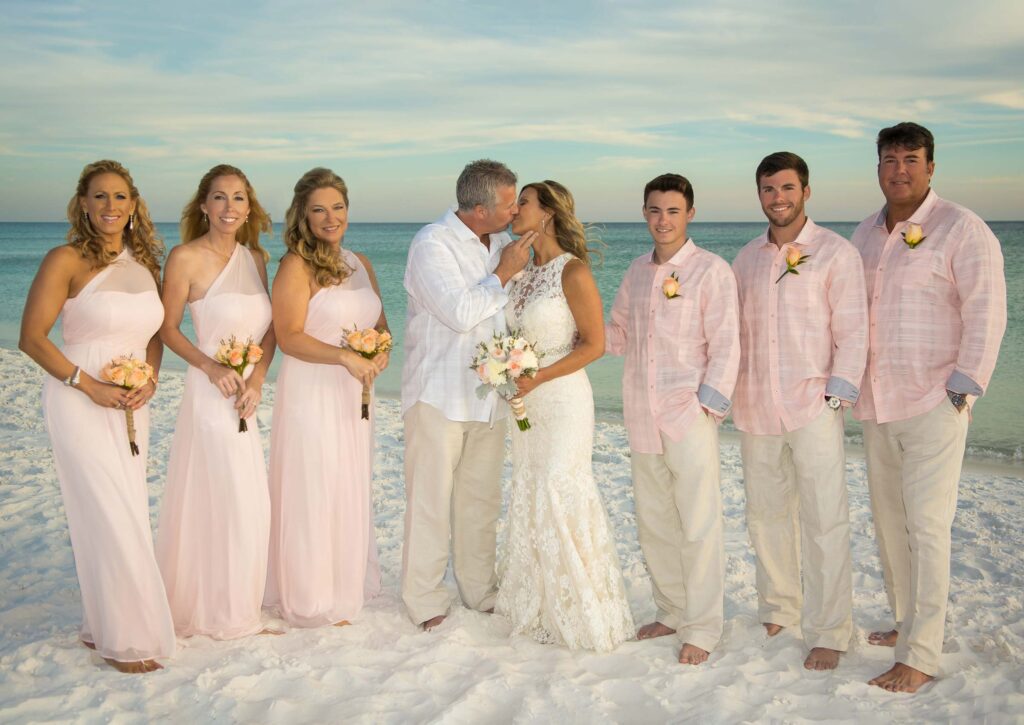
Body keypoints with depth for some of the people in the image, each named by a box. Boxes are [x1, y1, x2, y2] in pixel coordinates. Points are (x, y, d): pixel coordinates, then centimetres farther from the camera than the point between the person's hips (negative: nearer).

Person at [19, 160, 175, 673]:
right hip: (80, 403, -6)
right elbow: (31, 338, -11)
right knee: (110, 519, -5)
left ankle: (102, 624, 26)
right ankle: (123, 639, 8)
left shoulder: (145, 262, 7)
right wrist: (90, 386, -17)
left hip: (132, 406, 6)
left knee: (123, 514, 11)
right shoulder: (66, 261, -10)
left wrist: (150, 382, -3)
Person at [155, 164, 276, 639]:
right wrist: (212, 367, -18)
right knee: (223, 500, 1)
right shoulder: (186, 258, -11)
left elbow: (269, 329, 9)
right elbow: (167, 329, -6)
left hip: (248, 393, 6)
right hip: (211, 391, -6)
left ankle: (235, 603, 33)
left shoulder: (256, 258, 7)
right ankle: (218, 610, 20)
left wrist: (257, 380, -6)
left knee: (248, 502, 15)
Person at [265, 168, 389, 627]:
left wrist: (381, 352, -5)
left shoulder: (360, 263, 10)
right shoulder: (296, 266, -12)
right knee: (314, 495, 1)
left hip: (353, 395, 7)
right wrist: (345, 357, -26)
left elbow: (380, 324, 16)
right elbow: (289, 337, -18)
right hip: (311, 394, -7)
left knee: (352, 492, 16)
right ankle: (313, 598, 15)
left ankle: (348, 584, 32)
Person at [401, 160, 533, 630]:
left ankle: (480, 590, 26)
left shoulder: (500, 243, 9)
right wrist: (503, 274, -14)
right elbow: (459, 312, -22)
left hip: (487, 393, 7)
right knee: (431, 498, 1)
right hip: (438, 393, -6)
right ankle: (424, 599, 13)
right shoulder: (432, 243, -13)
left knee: (482, 498, 14)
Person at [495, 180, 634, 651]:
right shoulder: (523, 269, 9)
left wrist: (538, 377, -19)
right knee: (529, 497, 13)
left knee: (558, 496, -4)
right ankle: (535, 603, 27)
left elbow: (594, 344, -14)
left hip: (562, 398, -8)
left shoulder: (573, 271, -14)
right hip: (527, 401, 8)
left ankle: (580, 612, 12)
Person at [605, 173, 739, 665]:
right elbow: (617, 335, 21)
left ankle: (701, 628, 11)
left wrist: (707, 405, -14)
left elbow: (725, 348, -8)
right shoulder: (637, 272, 13)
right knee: (653, 523, 13)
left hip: (689, 419, -6)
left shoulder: (712, 271, -5)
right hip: (642, 418, 6)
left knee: (698, 527, -1)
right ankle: (672, 612, 29)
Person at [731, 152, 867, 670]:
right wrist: (725, 389, 9)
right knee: (766, 515, 13)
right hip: (755, 408, 5)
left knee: (824, 522, -3)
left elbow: (852, 331, -4)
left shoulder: (835, 252, -2)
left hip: (813, 408, -5)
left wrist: (838, 394, -11)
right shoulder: (747, 258, 13)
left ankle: (828, 633, 7)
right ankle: (777, 610, 29)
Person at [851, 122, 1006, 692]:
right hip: (877, 406, 7)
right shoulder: (866, 235, 13)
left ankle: (921, 657, -2)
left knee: (926, 526, -7)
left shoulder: (962, 229, -7)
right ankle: (908, 624, 29)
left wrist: (962, 389, -15)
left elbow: (986, 314, -11)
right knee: (888, 521, 14)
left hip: (933, 406, -7)